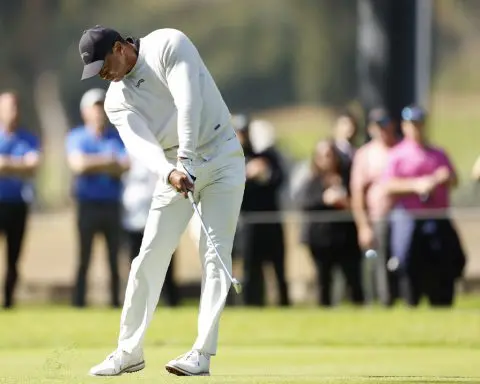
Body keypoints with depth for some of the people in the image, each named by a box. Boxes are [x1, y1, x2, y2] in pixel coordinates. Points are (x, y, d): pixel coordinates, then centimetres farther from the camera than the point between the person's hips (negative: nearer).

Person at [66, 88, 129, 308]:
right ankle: (78, 302, -4)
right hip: (88, 204, -3)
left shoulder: (117, 138, 11)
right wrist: (107, 161, -7)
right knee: (84, 257, -4)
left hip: (112, 205, 3)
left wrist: (93, 165, -9)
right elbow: (78, 164, -12)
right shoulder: (76, 137, 5)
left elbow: (125, 166, -4)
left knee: (114, 257, 3)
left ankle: (116, 302, 6)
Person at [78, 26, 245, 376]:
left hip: (221, 158, -5)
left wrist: (187, 158, -31)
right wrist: (170, 173, -36)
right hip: (175, 168, 5)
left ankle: (202, 353, -16)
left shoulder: (169, 45, -11)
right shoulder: (117, 99, 1)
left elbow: (188, 101, -23)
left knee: (215, 254, -11)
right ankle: (129, 352, 6)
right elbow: (140, 144, -16)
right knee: (150, 255, 0)